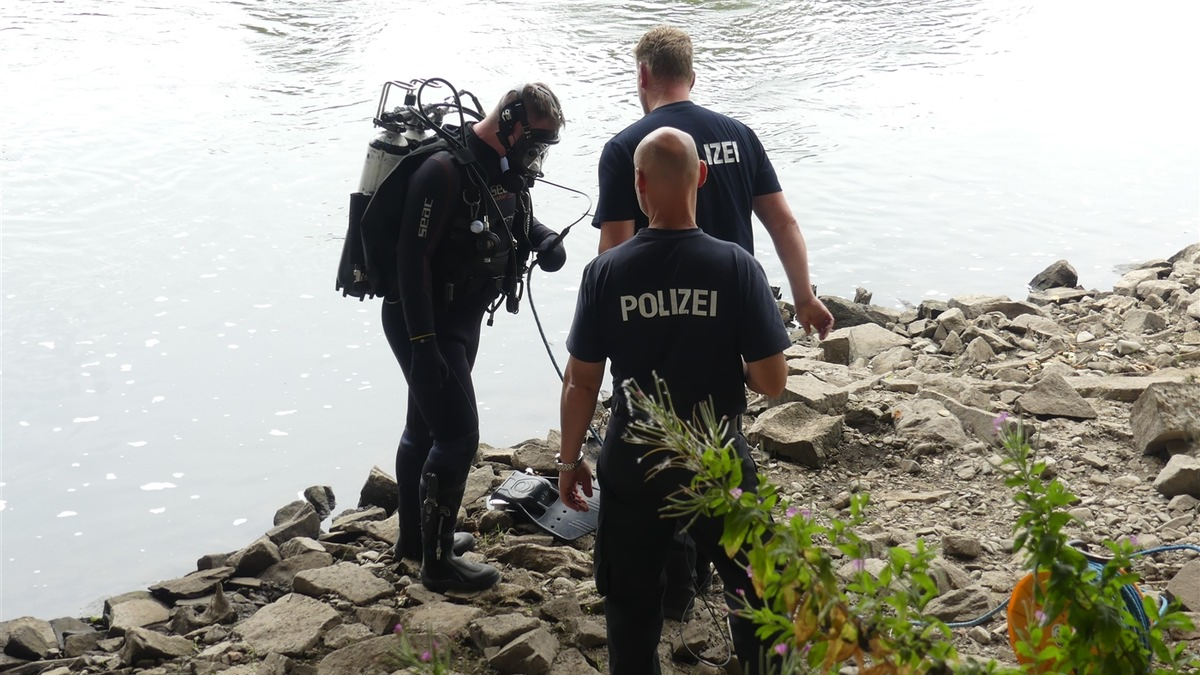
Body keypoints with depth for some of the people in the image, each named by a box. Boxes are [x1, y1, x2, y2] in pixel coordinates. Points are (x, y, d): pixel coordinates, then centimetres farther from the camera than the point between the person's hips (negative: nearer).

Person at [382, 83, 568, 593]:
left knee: (426, 426, 21)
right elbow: (412, 257, -27)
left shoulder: (505, 168, 3)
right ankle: (438, 562, 3)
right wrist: (423, 343, -28)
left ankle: (415, 536, 37)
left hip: (462, 318, 10)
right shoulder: (445, 170, -25)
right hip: (425, 322, -10)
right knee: (457, 435, -9)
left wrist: (545, 239, -4)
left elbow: (520, 216, 21)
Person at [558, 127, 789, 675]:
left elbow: (581, 382, -7)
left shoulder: (606, 271, -13)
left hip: (632, 464, 1)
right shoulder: (735, 266, -15)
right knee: (755, 590, 20)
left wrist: (569, 460, 7)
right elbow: (773, 381, -14)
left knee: (631, 603, 18)